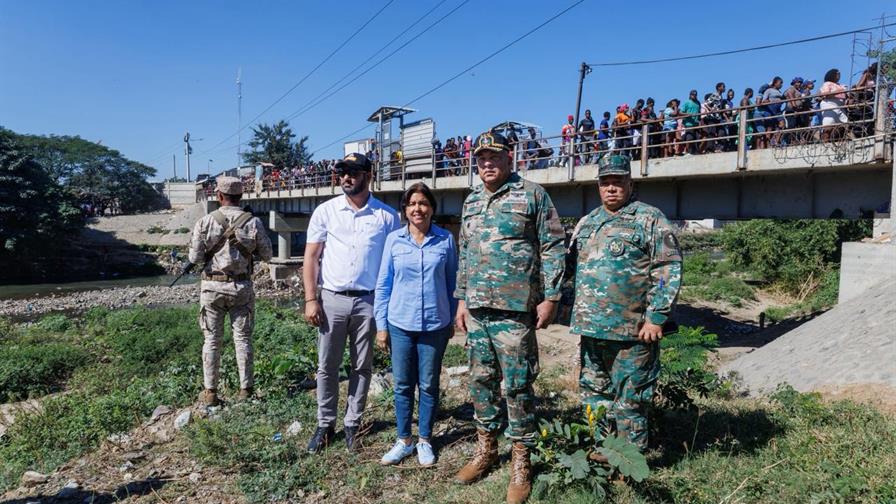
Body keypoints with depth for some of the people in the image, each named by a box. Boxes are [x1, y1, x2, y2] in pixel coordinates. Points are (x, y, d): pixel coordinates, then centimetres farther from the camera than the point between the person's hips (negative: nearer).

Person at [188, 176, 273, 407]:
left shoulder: (206, 222, -7)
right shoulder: (254, 222, -6)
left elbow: (194, 257, -6)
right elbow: (267, 255, 0)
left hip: (212, 286, 0)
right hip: (242, 288, 0)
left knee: (212, 340, 9)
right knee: (243, 338, 9)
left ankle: (210, 392, 14)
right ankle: (245, 389, 14)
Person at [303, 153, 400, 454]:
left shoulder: (386, 216, 0)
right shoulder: (325, 211, 2)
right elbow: (311, 257, 2)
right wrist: (311, 299, -5)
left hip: (369, 301, 0)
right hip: (332, 299, 1)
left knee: (362, 367, 10)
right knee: (327, 367, 8)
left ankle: (352, 424, 24)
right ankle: (325, 424, 22)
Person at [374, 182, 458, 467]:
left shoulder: (445, 240, -3)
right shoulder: (393, 239, -2)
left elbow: (452, 283, 5)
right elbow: (383, 284, 2)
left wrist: (452, 320, 7)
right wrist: (381, 324, 0)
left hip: (435, 326, 0)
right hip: (400, 324, 1)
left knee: (429, 386, 11)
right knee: (403, 385, 10)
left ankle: (424, 441, 27)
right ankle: (404, 441, 26)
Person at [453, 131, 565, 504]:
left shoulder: (531, 194, -3)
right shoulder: (471, 201, 15)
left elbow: (553, 247, -4)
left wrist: (550, 297, -9)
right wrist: (462, 298, 15)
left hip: (515, 309, -6)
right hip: (476, 309, 6)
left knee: (517, 385, 0)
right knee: (481, 380, 13)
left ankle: (521, 460, 16)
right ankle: (485, 448, 29)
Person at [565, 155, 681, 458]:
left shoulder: (650, 219, -3)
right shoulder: (586, 223, 15)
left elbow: (668, 270, -8)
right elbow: (568, 264, 21)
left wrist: (656, 317, -13)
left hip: (632, 330, -6)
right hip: (591, 327, 6)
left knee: (629, 399, 3)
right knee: (594, 392, 15)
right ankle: (601, 450, 31)